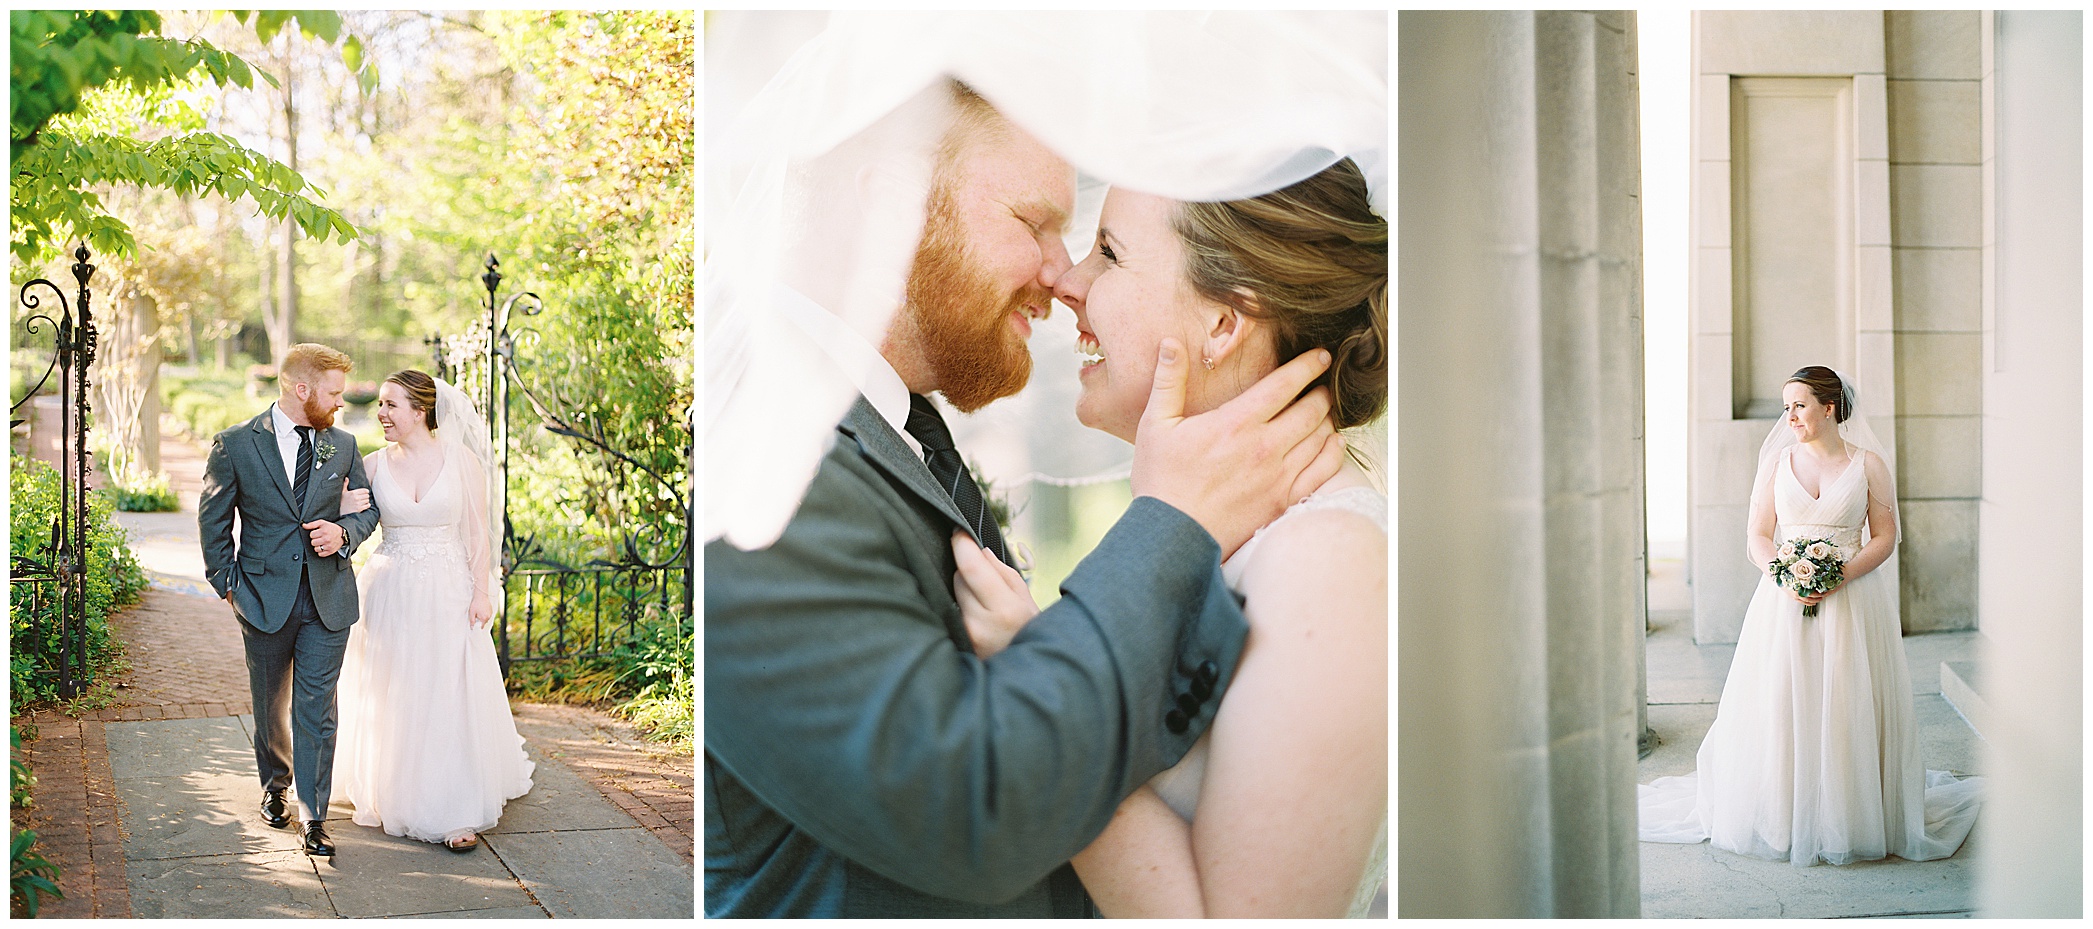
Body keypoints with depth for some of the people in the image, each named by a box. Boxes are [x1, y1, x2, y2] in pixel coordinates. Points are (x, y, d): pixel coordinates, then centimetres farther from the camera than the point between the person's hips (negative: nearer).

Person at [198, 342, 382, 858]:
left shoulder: (343, 444, 3)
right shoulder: (236, 445, -5)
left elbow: (370, 506, 11)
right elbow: (212, 519, 3)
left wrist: (343, 532, -10)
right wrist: (227, 583, 0)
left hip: (328, 599, 1)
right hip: (265, 597, -1)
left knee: (317, 709, -1)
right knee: (270, 705, 16)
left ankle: (313, 816, 5)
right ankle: (274, 786, 40)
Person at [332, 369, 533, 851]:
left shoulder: (462, 460, -4)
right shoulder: (374, 465, 2)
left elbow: (478, 532, -1)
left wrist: (481, 591, -7)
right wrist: (343, 509, -14)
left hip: (449, 593, -2)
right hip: (392, 594, 2)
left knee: (452, 698, -2)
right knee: (393, 700, 7)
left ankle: (458, 814, 4)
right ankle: (398, 797, 25)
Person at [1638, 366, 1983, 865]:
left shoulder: (1868, 464, 3)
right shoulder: (1776, 463, 8)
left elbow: (1885, 537, 1)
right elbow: (1757, 535, 6)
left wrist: (1841, 577, -14)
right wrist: (1781, 573, -13)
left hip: (1851, 601, -1)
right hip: (1783, 601, 2)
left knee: (1846, 708, -2)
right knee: (1779, 706, -2)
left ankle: (1847, 819, 9)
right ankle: (1782, 815, 8)